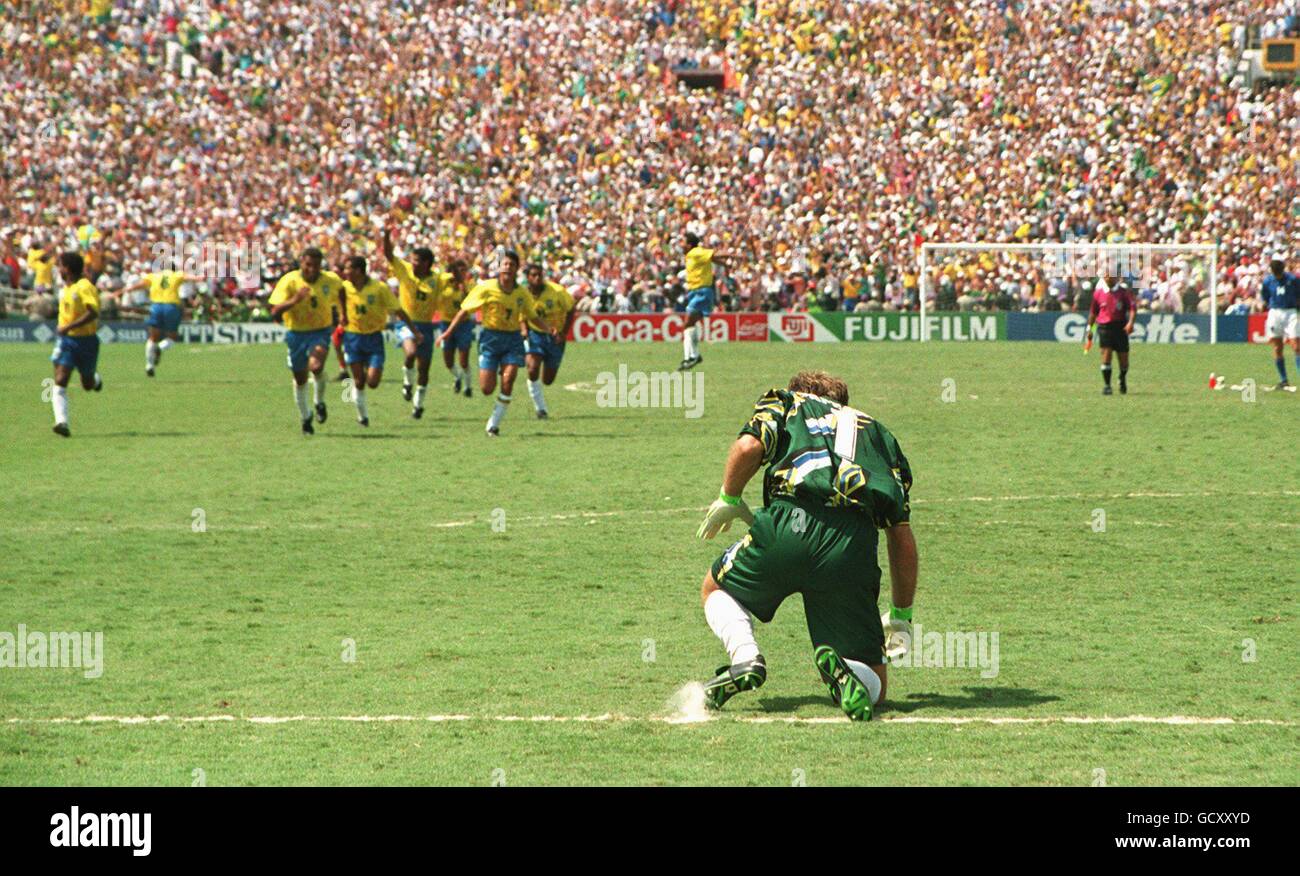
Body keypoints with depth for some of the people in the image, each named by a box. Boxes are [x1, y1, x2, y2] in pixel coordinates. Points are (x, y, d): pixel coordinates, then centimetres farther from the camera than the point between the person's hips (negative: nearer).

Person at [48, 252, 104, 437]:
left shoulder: (85, 287, -18)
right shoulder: (66, 288, 7)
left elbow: (93, 313, -29)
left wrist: (68, 327, -33)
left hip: (86, 340, -6)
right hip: (66, 340, 6)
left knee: (88, 385, 12)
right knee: (60, 382, -14)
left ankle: (96, 379, 48)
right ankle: (61, 421, -21)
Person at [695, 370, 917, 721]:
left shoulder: (786, 403, 28)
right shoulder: (880, 434, 34)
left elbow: (749, 447, 3)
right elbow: (902, 538, 27)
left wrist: (729, 500, 21)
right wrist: (901, 616, 34)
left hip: (788, 524, -1)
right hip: (854, 544, 1)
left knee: (715, 590, 30)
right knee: (872, 685, 12)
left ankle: (745, 659, 0)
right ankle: (843, 670, -25)